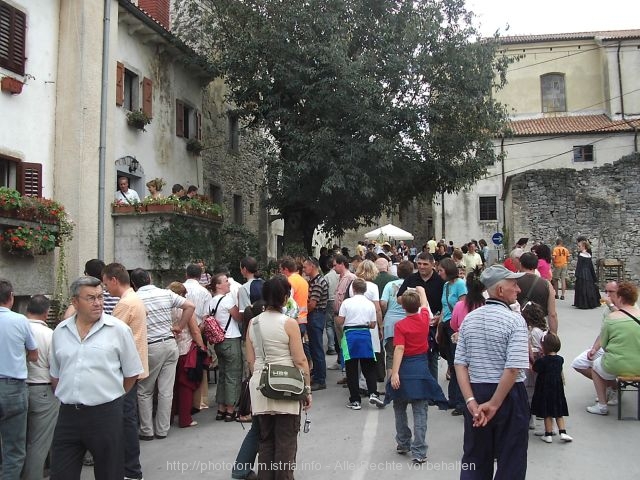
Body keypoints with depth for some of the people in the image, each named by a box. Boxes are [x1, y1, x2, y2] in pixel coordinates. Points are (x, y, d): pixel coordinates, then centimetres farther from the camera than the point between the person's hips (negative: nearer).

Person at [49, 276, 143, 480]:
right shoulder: (60, 331, 6)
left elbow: (131, 372, 1)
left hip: (106, 413, -3)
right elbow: (55, 374, 18)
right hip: (68, 415, 3)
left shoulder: (119, 329, -6)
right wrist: (68, 399, 13)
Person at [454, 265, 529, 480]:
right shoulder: (514, 320, -13)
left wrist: (471, 401, -6)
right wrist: (494, 404, -16)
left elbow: (460, 364, -3)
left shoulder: (469, 319, 3)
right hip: (508, 395, -5)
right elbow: (513, 369, -21)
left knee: (475, 460, 16)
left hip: (476, 393, 5)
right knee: (510, 462, 12)